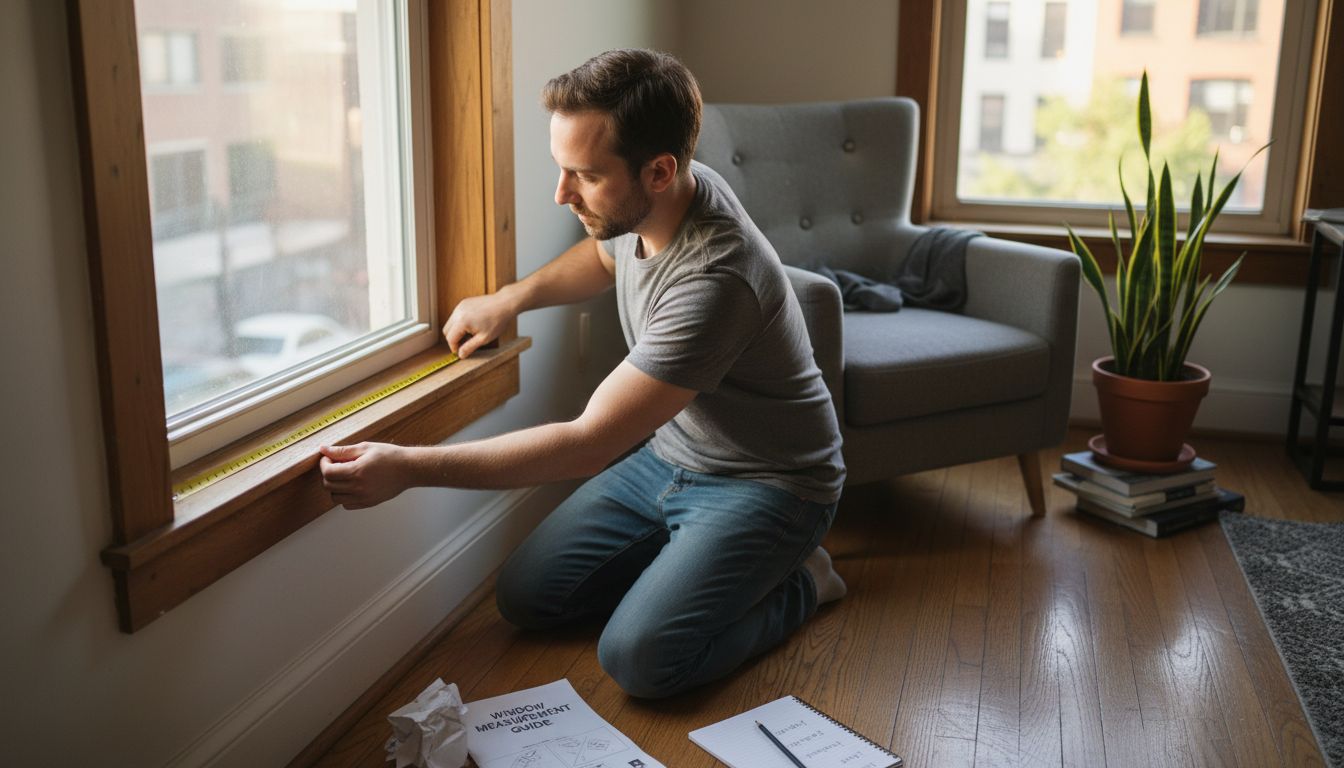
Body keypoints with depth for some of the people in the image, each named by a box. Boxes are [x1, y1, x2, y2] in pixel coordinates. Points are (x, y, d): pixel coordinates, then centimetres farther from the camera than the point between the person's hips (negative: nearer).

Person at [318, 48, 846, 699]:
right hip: (667, 455, 8)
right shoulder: (643, 204, -9)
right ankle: (692, 559, 17)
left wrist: (407, 468, -32)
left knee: (638, 656, -25)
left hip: (766, 482, -8)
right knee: (524, 596, 2)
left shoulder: (712, 278, -35)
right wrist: (512, 298, 2)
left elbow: (589, 444, -33)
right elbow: (604, 257, 20)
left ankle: (797, 581, 1)